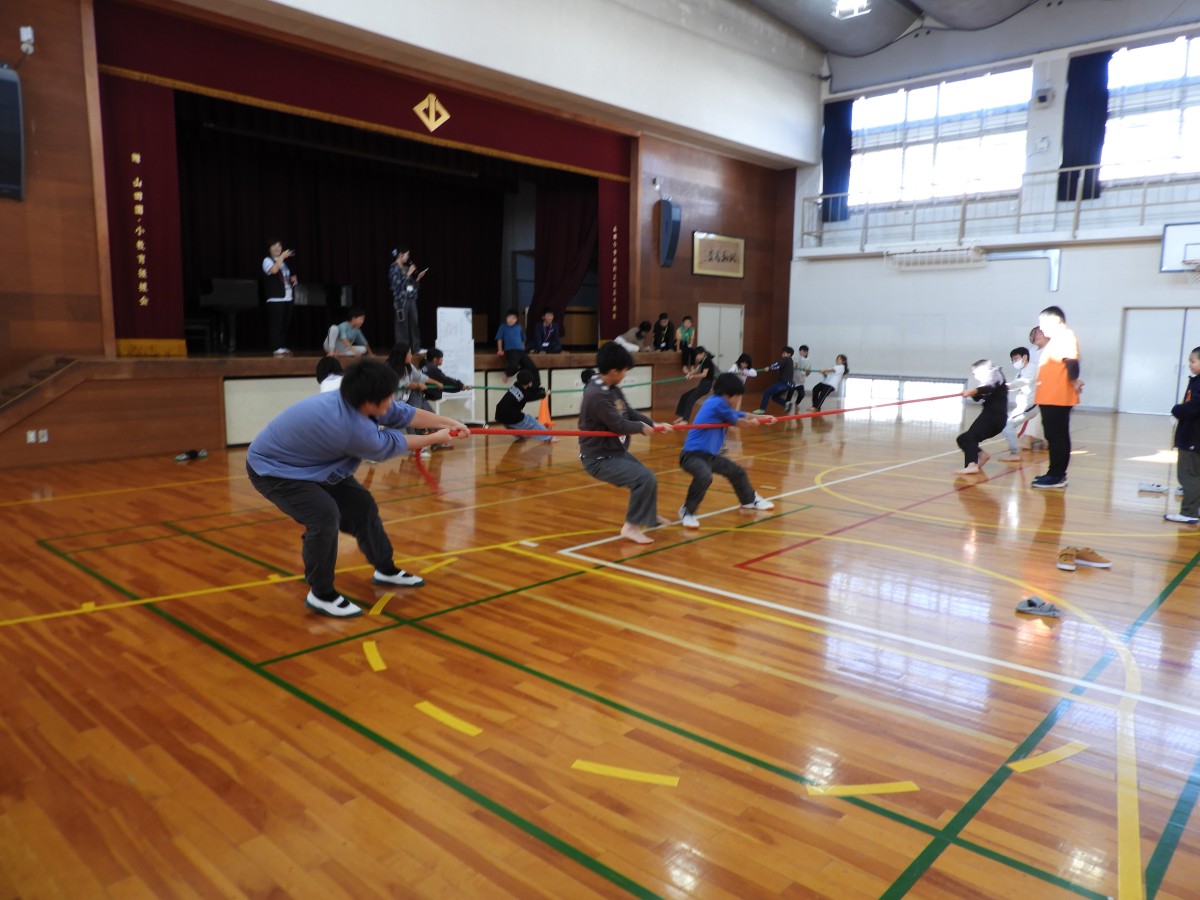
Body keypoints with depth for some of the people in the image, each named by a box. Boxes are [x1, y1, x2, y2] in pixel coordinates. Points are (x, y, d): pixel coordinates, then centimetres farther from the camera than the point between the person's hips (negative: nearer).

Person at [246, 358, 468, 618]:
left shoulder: (357, 399, -15)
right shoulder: (354, 428, -39)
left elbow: (404, 413, 0)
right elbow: (392, 444, -19)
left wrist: (449, 423, 5)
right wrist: (436, 437, -5)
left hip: (309, 461, 10)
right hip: (272, 467, -10)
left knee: (360, 504, 10)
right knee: (325, 516, -27)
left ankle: (385, 569, 27)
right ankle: (321, 595, -6)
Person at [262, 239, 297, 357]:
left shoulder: (284, 261, 19)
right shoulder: (267, 260, -3)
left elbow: (290, 276, 32)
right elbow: (273, 270, -25)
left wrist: (294, 279, 9)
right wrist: (282, 256, -23)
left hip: (287, 297, 7)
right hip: (275, 298, -7)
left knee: (285, 324, 9)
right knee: (276, 324, -9)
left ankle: (283, 347, 15)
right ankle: (278, 348, -9)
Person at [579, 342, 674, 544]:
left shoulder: (612, 389, 3)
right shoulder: (596, 395, -27)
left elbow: (629, 412, 10)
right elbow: (618, 425, -25)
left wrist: (654, 424, 0)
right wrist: (641, 427, -8)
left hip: (616, 451, 11)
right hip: (599, 458, -11)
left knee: (646, 478, 27)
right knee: (645, 479, -22)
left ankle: (648, 516, 53)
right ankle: (631, 527, -10)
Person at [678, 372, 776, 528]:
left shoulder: (720, 403, 9)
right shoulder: (717, 403, -20)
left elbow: (741, 415, 23)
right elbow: (738, 421, -6)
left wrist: (762, 418, 33)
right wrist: (753, 422, 14)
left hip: (709, 454, 11)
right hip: (693, 454, -11)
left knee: (737, 471, 22)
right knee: (704, 476, -40)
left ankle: (750, 500, 50)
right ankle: (687, 512, -20)